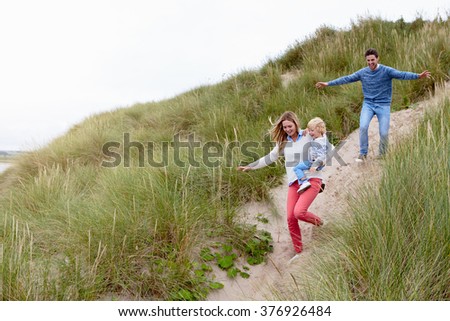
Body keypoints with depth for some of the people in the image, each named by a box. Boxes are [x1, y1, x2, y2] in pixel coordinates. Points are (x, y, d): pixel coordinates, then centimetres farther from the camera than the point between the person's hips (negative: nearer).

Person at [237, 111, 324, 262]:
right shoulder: (283, 142, 10)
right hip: (294, 182, 4)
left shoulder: (309, 136, -2)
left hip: (311, 179, -4)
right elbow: (269, 158, 19)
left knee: (299, 212, -23)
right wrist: (250, 166, 19)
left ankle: (317, 221, 11)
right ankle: (299, 252, 14)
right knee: (290, 218, -3)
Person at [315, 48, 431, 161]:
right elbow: (346, 79, 5)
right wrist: (328, 84, 3)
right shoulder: (362, 72, 2)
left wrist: (418, 76, -37)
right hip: (368, 104, 2)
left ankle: (382, 156, 18)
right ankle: (363, 154, -2)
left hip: (383, 105, -2)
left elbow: (402, 75, -21)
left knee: (384, 133, -7)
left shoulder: (386, 71, -8)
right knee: (363, 127, -19)